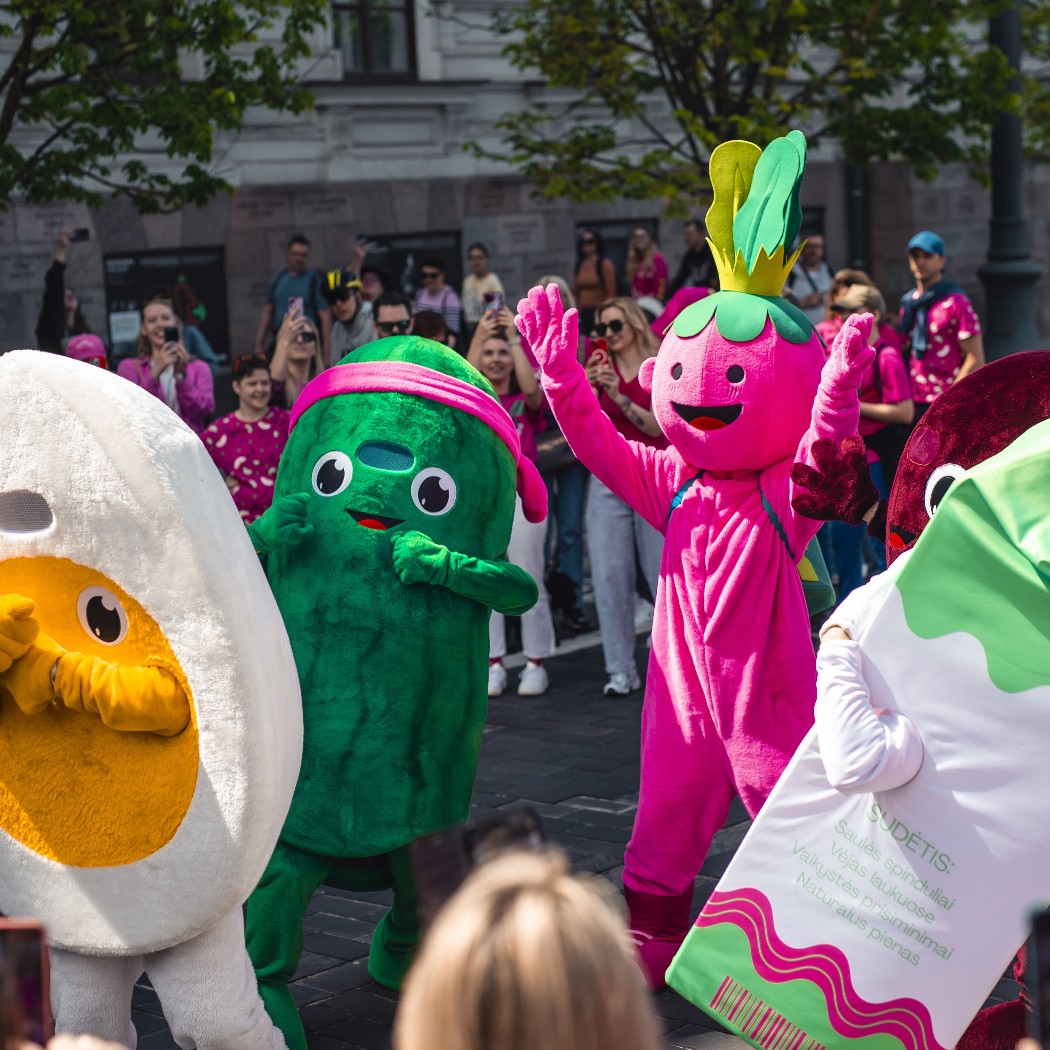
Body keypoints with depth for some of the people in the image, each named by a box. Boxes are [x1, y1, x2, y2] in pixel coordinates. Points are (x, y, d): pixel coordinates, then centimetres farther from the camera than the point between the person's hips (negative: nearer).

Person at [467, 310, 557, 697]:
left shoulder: (526, 401, 5)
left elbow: (532, 388, -18)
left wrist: (514, 337, -16)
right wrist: (478, 339, -16)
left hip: (522, 494, -2)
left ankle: (535, 664, 9)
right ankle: (494, 664, 12)